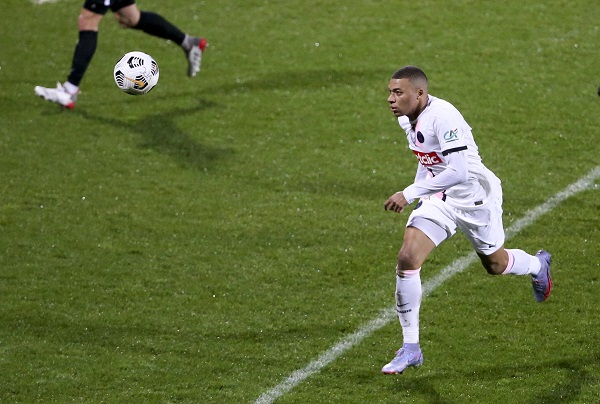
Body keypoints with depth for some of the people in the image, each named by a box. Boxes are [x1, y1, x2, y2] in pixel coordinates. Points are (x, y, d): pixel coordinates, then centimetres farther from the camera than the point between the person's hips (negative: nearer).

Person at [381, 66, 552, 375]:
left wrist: (410, 194, -38)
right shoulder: (406, 119, -2)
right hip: (438, 199, 6)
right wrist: (417, 194, 19)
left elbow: (458, 171, -37)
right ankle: (410, 348, -6)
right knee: (407, 259, -14)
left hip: (474, 197, -6)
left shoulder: (442, 116, -30)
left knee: (495, 264, 17)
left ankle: (537, 265, 56)